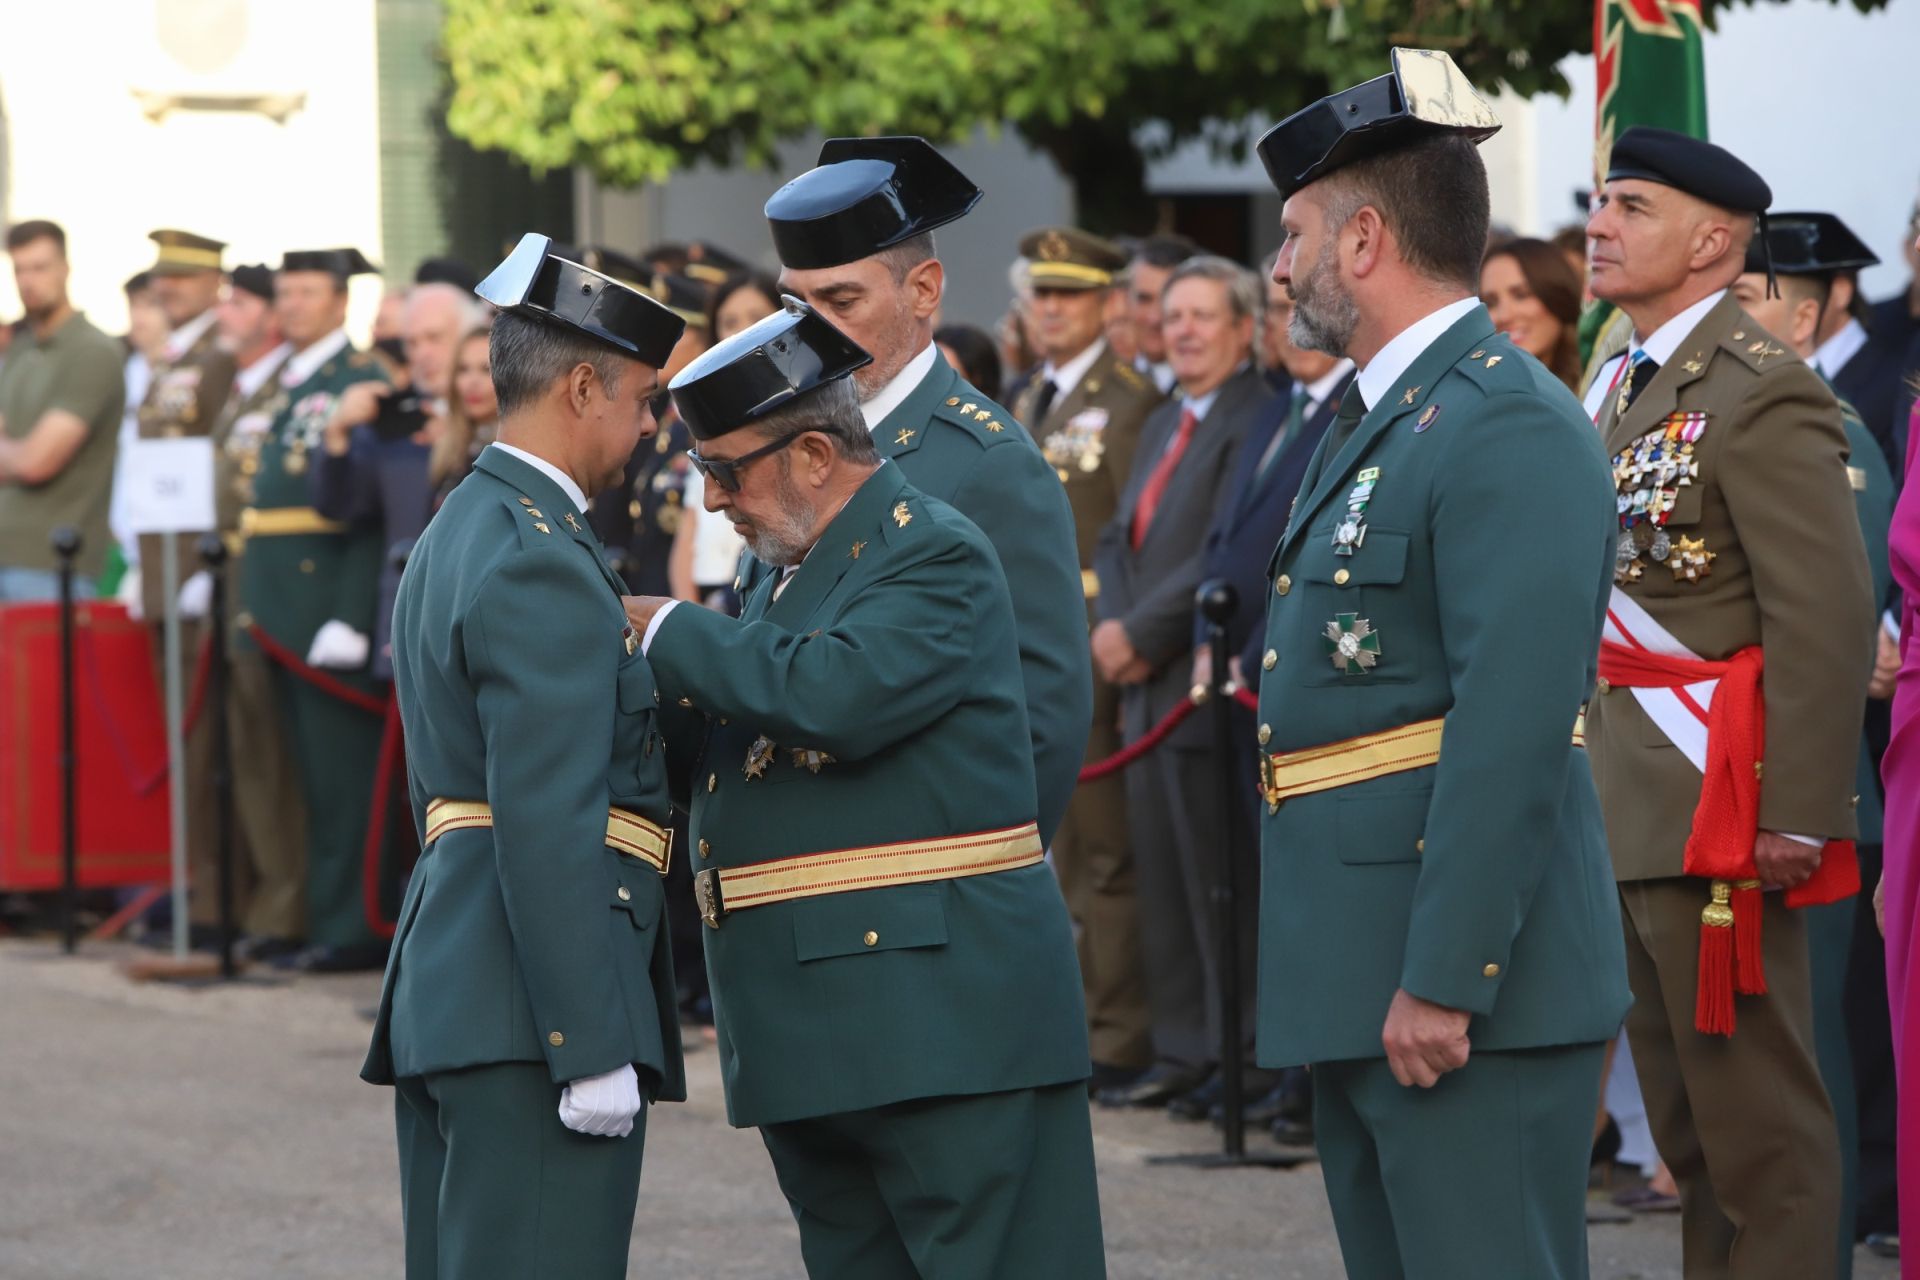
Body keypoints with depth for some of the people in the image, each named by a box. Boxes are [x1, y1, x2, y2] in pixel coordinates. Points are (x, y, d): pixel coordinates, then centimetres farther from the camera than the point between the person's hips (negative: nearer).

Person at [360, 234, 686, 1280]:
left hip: (446, 990, 10)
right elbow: (547, 829, -19)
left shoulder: (452, 538, 19)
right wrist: (595, 1051, -20)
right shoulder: (543, 565, -14)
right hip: (533, 1006, -10)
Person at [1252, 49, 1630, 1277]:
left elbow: (1513, 730, -23)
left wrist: (1443, 983, -25)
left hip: (1470, 993, -10)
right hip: (1357, 988, 10)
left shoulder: (1511, 429, -16)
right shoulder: (1375, 424, 18)